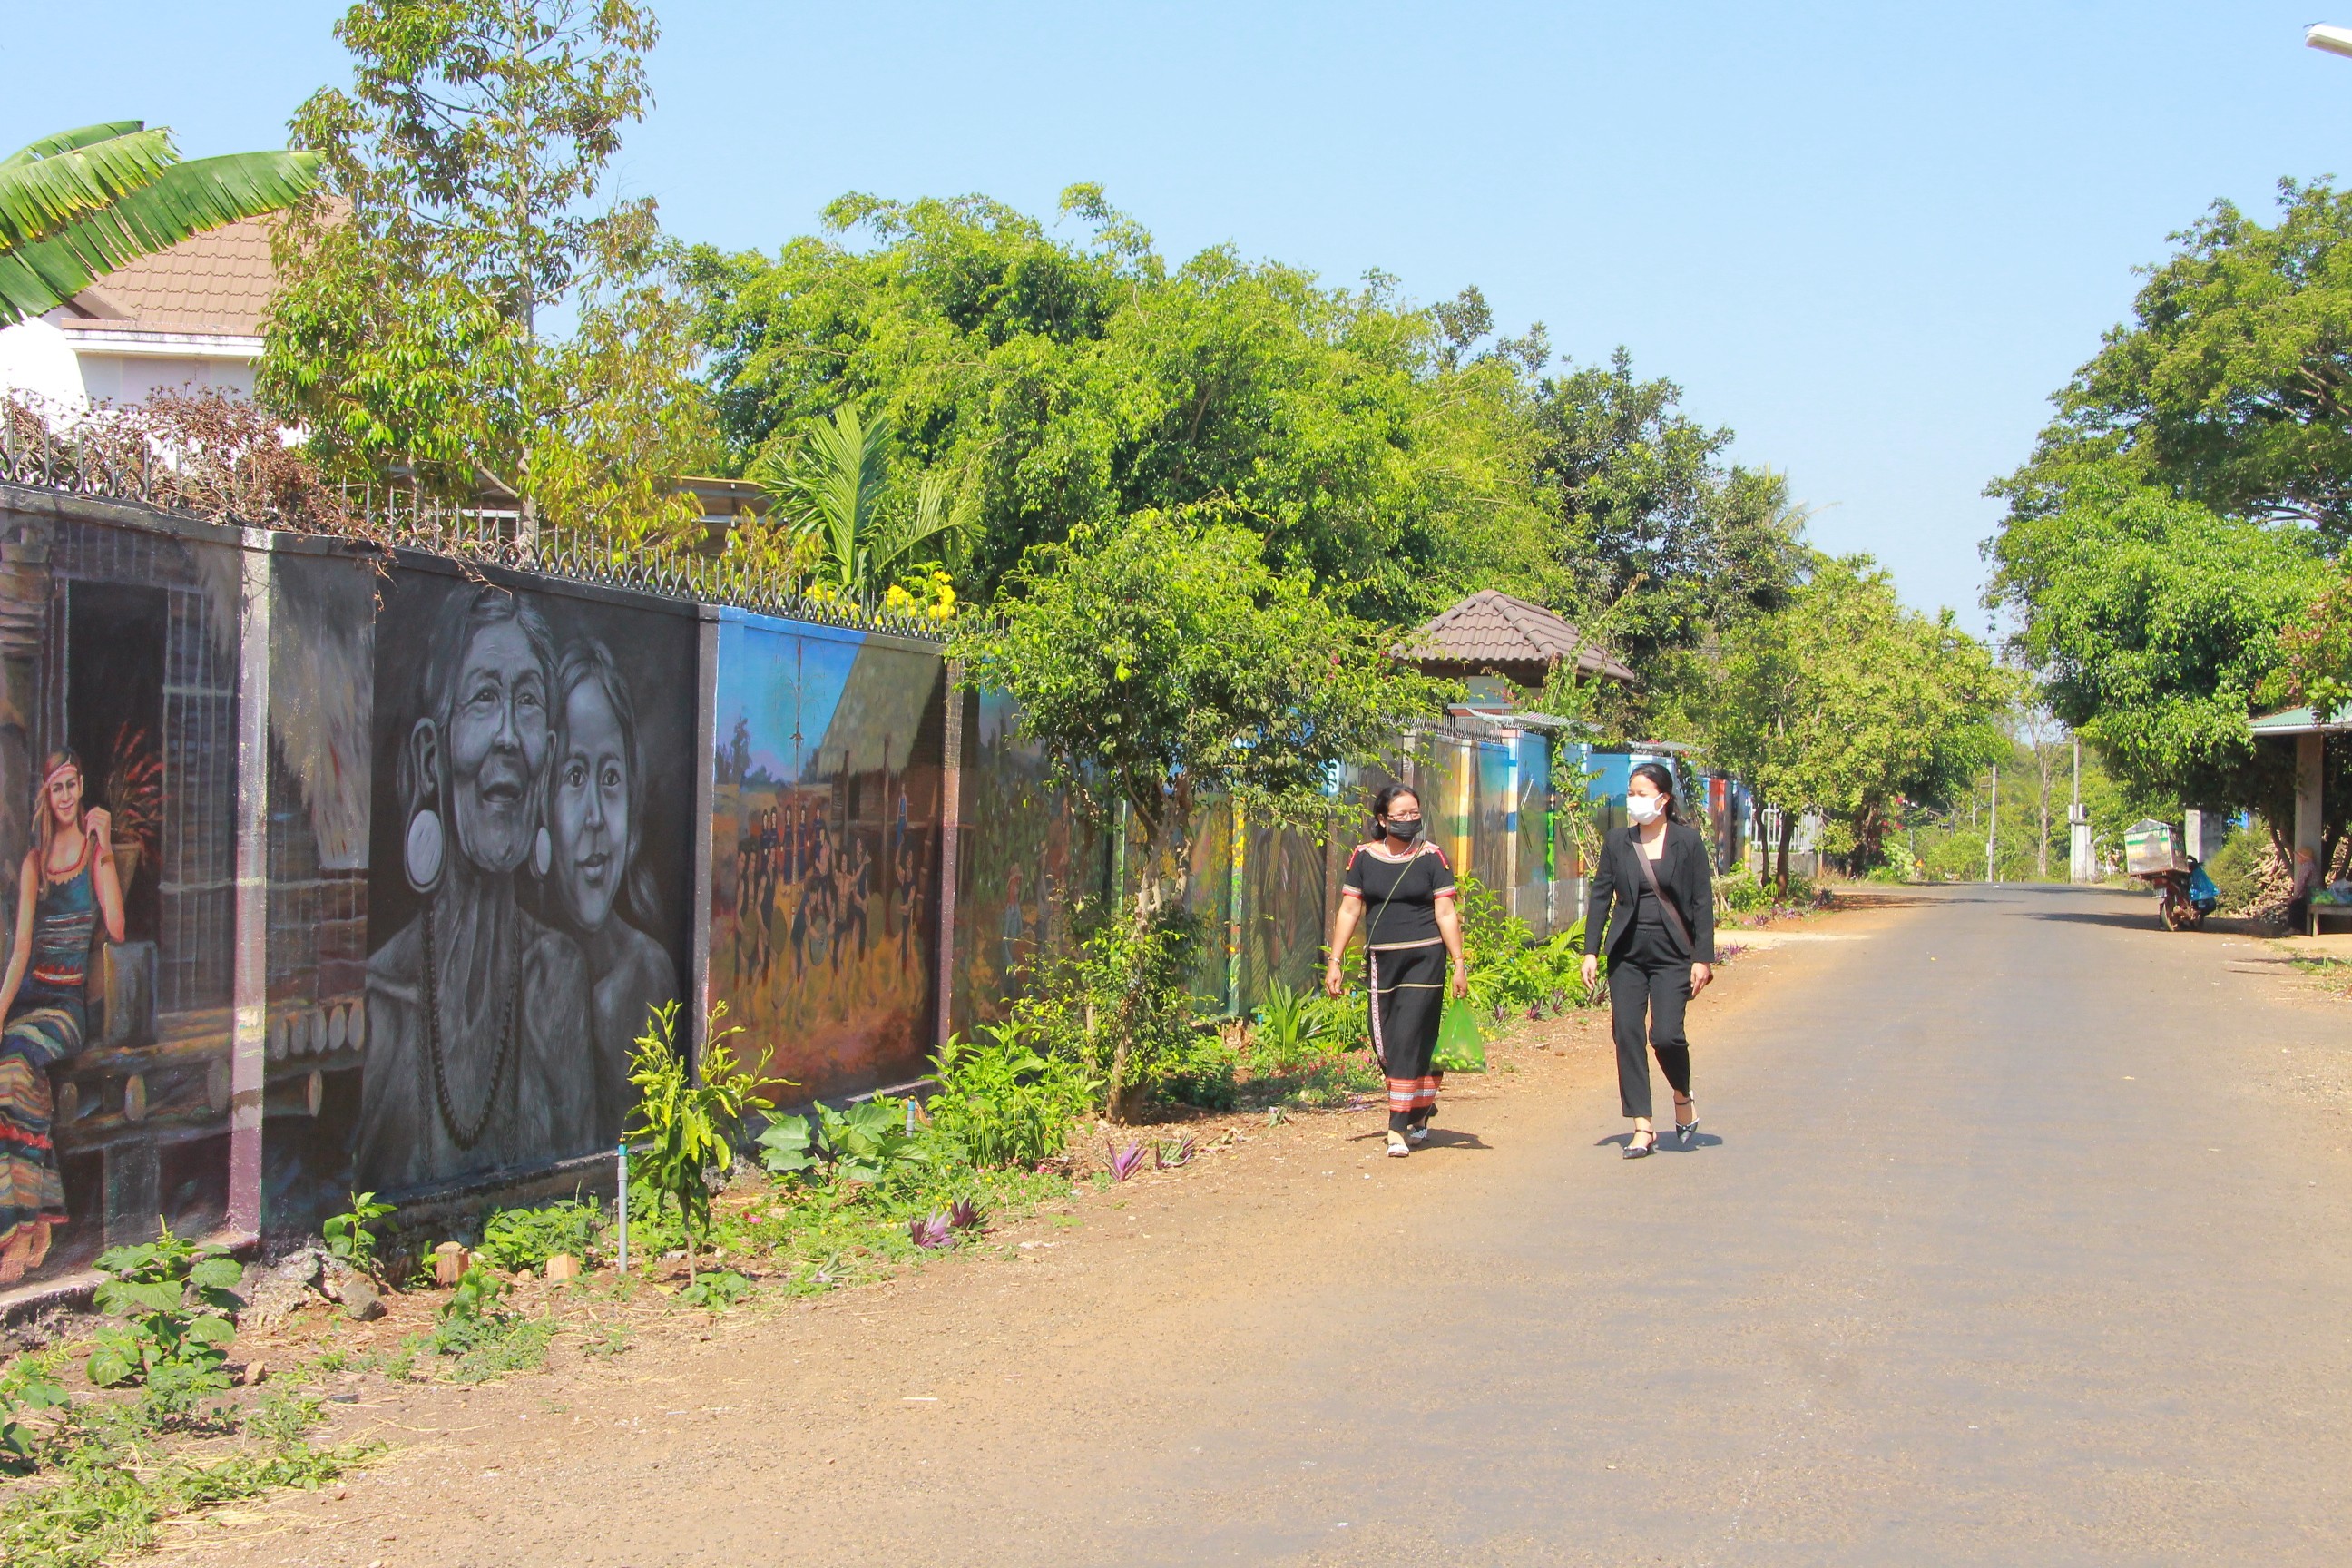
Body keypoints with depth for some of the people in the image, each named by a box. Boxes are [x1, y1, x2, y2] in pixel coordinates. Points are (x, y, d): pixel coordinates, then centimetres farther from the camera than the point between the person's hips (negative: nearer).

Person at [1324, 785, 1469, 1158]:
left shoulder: (1432, 858, -2)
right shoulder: (1363, 858, 4)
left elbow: (1446, 914, -2)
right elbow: (1349, 911, 6)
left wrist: (1459, 965, -6)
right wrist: (1334, 962, 1)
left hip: (1424, 959, -3)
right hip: (1381, 961, 3)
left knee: (1411, 1040, -9)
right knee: (1384, 1044, 6)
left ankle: (1399, 1128, -5)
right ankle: (1422, 1106, 30)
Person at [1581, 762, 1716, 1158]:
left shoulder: (1687, 841, -1)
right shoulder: (1618, 842, 5)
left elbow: (1702, 901, -2)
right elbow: (1601, 896, 8)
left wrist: (1703, 958, -6)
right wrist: (1591, 952, 1)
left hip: (1672, 953, -3)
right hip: (1627, 954, 3)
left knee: (1666, 1034, -14)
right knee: (1627, 1035, -3)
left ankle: (1683, 1098, 18)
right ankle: (1642, 1127, 3)